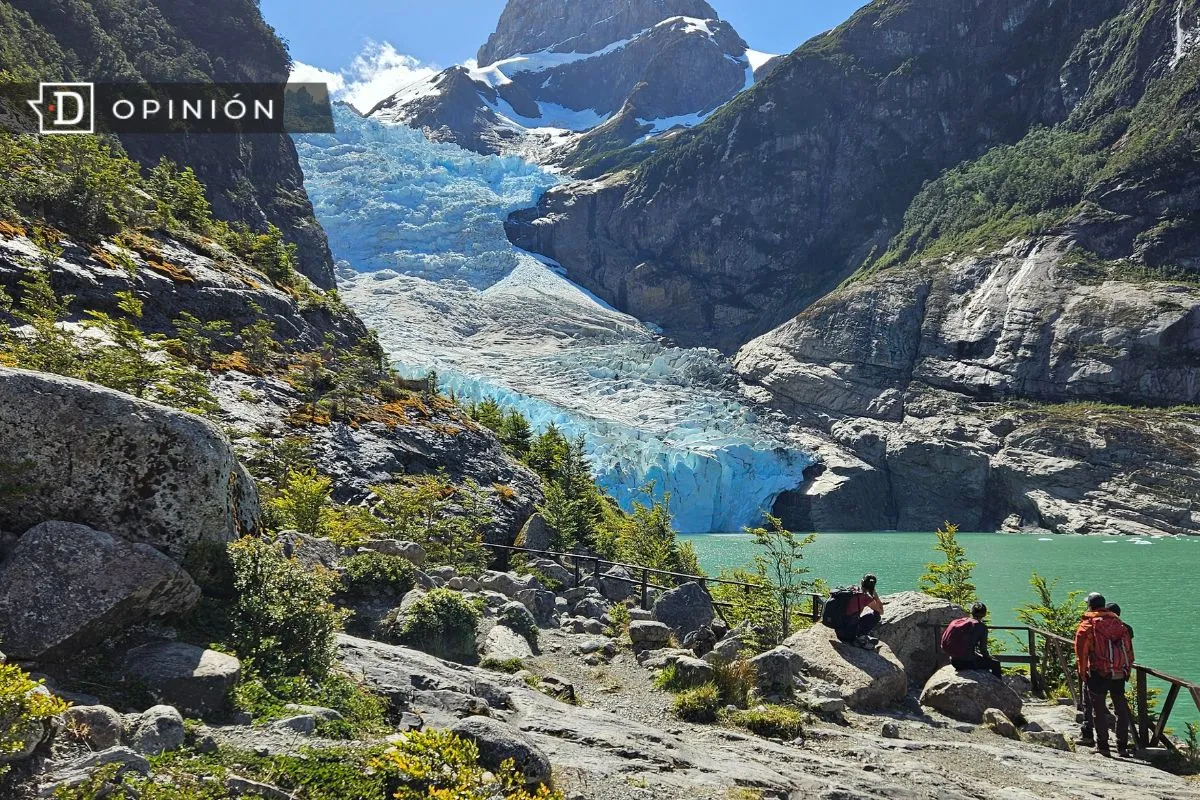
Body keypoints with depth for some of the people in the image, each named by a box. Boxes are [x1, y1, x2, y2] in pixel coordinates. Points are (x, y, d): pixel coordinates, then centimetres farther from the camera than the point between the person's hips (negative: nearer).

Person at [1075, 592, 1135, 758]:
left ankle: (1102, 746, 6)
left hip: (1098, 674, -4)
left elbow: (1081, 653, -6)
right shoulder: (1118, 622, 10)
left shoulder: (1086, 625, -3)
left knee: (1099, 710, 5)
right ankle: (1122, 747, 14)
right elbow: (1129, 649, 10)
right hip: (1119, 674, 4)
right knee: (1121, 710, 12)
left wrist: (1083, 674, 2)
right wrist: (1128, 670, 15)